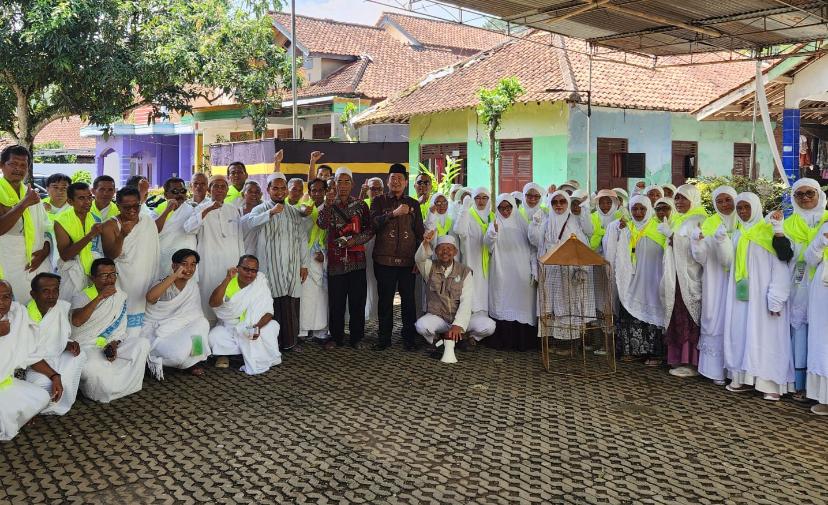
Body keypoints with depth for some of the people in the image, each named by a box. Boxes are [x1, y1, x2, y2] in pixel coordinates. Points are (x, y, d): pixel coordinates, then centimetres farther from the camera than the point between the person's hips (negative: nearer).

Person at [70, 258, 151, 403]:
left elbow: (120, 328, 9)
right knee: (92, 369, -39)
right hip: (84, 347, -5)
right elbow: (76, 321, -27)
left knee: (142, 343, -17)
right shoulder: (83, 296, -4)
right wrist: (100, 297, -30)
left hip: (108, 346, 5)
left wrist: (114, 343, -14)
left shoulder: (121, 296, 10)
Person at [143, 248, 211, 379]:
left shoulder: (193, 286, 1)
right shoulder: (165, 284, -18)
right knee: (178, 353, -33)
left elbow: (196, 315, 4)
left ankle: (191, 362, -3)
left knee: (202, 323, -19)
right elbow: (150, 297, -42)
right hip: (155, 331, -7)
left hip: (178, 329, 7)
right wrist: (175, 276, -40)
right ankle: (156, 359, -1)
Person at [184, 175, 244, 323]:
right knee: (210, 301, -6)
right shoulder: (202, 209, 2)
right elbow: (188, 228, -18)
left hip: (231, 264, 4)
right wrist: (208, 210, -26)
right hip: (209, 265, -3)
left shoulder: (234, 210, 14)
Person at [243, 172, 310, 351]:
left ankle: (289, 341, 12)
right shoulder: (261, 210, 2)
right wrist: (271, 212, -27)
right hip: (270, 267, -3)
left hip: (291, 267, 4)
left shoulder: (295, 212, 15)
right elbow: (246, 222, -20)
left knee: (291, 305, 3)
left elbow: (301, 239, 15)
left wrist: (304, 264, 10)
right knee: (273, 305, -7)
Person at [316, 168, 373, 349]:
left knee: (357, 300, 4)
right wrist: (327, 205, -28)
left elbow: (369, 230, 5)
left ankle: (356, 336, 15)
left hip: (357, 259, 0)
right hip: (335, 260, 0)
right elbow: (322, 224, -13)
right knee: (336, 301, 4)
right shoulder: (328, 204, 6)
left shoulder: (360, 205, 7)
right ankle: (336, 337, 16)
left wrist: (355, 240, -11)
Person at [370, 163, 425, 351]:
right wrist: (394, 213, -24)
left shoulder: (413, 204, 13)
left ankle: (409, 338, 11)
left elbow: (420, 232, 13)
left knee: (408, 299, 1)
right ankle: (384, 338, 12)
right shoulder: (379, 201, 8)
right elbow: (374, 222, -10)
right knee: (385, 299, 3)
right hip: (384, 259, -1)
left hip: (407, 260, 1)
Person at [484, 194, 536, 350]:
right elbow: (489, 243, -10)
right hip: (501, 271, -1)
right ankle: (503, 341, -1)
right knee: (502, 303, -4)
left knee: (521, 303, 0)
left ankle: (522, 340, 5)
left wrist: (533, 267, 3)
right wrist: (493, 231, -30)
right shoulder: (495, 224, 6)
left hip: (521, 271, 2)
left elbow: (531, 245, 11)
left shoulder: (521, 223, 11)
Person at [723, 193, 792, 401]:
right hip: (740, 295, 6)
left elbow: (780, 266, -11)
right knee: (741, 333, 4)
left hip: (761, 293, -6)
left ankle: (771, 383, -3)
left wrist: (776, 298, -16)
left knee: (765, 335, -6)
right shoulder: (738, 234, 12)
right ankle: (744, 378, 10)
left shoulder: (770, 231, -6)